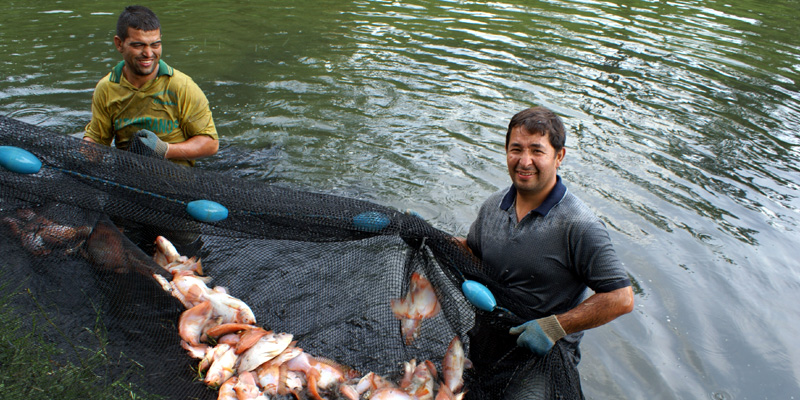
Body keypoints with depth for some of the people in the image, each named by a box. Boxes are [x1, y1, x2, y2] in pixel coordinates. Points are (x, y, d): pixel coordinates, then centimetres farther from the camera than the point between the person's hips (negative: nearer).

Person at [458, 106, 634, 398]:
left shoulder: (579, 226, -23)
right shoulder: (493, 206, -2)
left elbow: (621, 298, -21)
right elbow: (472, 251, 15)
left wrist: (554, 326, -23)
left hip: (544, 356, -5)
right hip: (484, 341, 6)